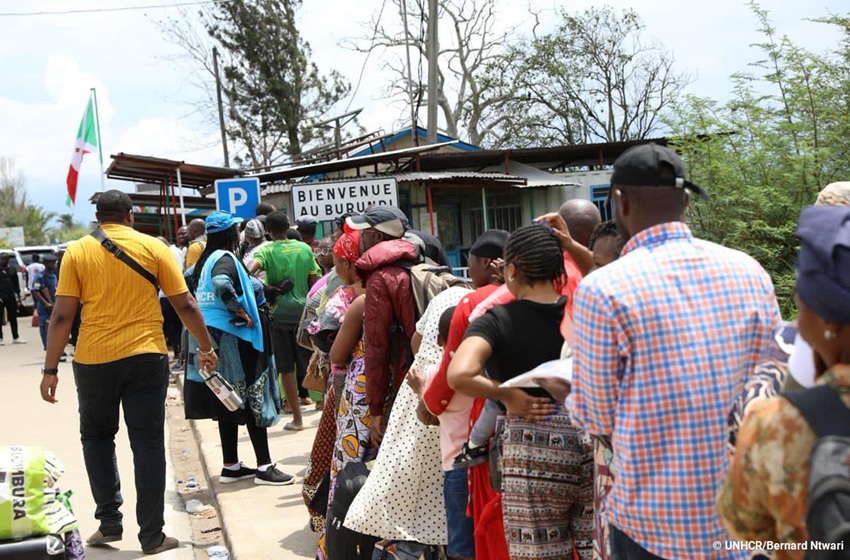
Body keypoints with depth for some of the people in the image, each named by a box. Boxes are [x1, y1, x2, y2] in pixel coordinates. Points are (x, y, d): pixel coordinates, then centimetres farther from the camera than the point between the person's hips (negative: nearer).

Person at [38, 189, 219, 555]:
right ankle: (152, 536, 10)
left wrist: (50, 369, 2)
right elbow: (185, 305, 1)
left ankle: (109, 522, 19)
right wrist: (206, 348, 12)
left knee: (97, 437, 20)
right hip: (147, 357, 0)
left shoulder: (77, 251, 1)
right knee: (148, 443, 6)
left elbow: (62, 315, -3)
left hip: (94, 360, 0)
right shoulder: (153, 247, 1)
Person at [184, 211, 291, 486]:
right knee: (253, 398, -4)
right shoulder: (225, 258, -14)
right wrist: (239, 310, -22)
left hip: (211, 335, 9)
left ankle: (231, 466, 19)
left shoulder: (206, 259, 13)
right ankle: (264, 467, 0)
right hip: (231, 336, -9)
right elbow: (221, 282, -34)